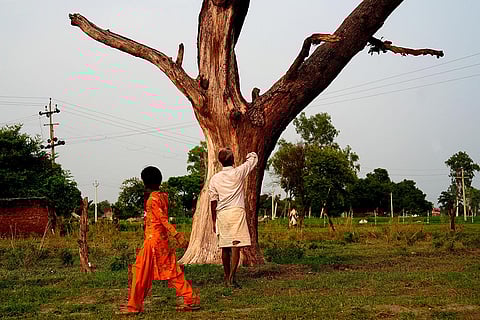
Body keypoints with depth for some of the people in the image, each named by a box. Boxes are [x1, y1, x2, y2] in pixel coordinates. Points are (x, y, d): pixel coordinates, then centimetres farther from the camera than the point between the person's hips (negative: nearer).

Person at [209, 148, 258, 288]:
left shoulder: (215, 179, 8)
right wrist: (251, 155, 36)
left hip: (221, 214, 5)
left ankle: (226, 277, 22)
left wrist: (214, 221, 16)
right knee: (236, 246, -8)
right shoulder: (238, 172, -3)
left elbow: (213, 202, 10)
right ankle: (231, 279, -15)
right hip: (236, 211, -5)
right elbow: (254, 158, 13)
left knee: (225, 247, 12)